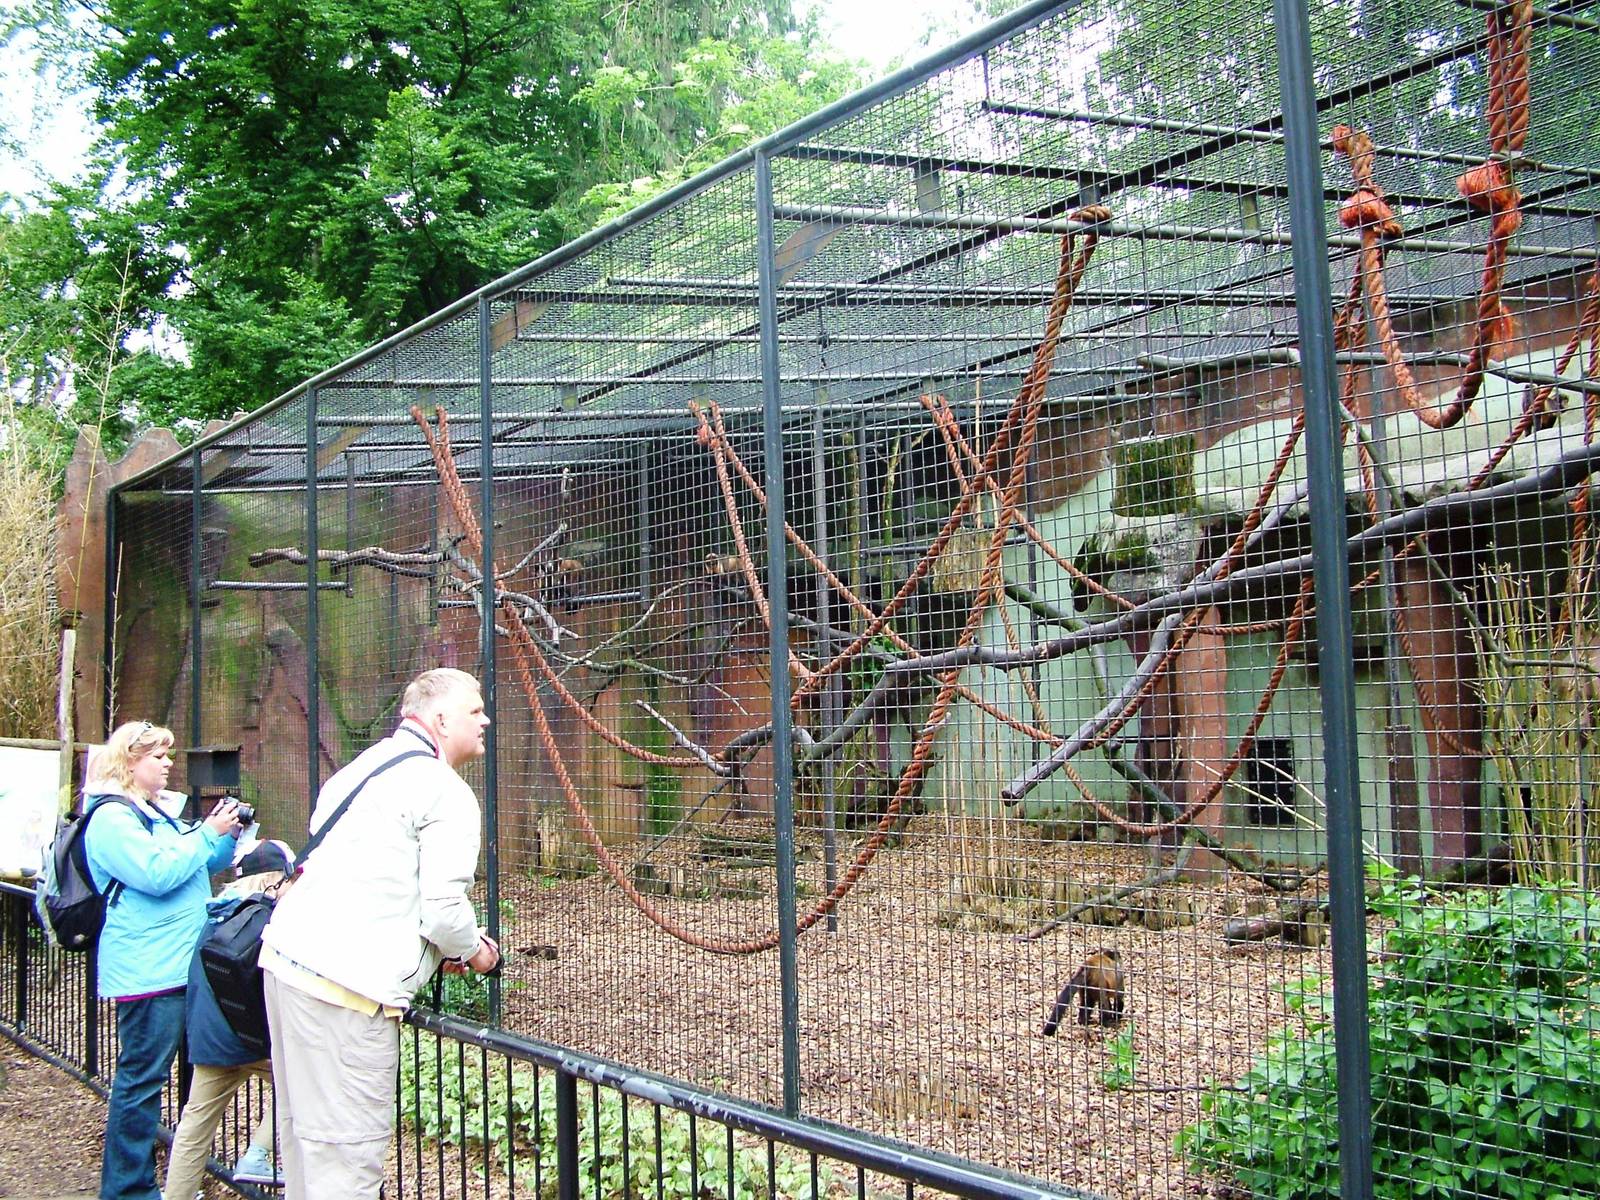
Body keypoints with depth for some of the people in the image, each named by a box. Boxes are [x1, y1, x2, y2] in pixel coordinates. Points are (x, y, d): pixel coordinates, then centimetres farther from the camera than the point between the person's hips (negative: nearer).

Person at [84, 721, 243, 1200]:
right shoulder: (111, 819, -11)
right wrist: (208, 833, -15)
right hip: (148, 968, -10)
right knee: (141, 1078, -5)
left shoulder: (157, 814, 19)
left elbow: (205, 864, 27)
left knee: (147, 1077, 15)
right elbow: (158, 875, -22)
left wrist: (228, 835, 8)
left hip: (178, 963, 10)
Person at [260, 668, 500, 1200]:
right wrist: (473, 951, 7)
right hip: (345, 986, -9)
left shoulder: (366, 766, 19)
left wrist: (443, 947, 20)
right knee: (349, 1149, -4)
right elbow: (444, 906, -14)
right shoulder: (446, 793, -9)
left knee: (303, 1131, 18)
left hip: (287, 955, 10)